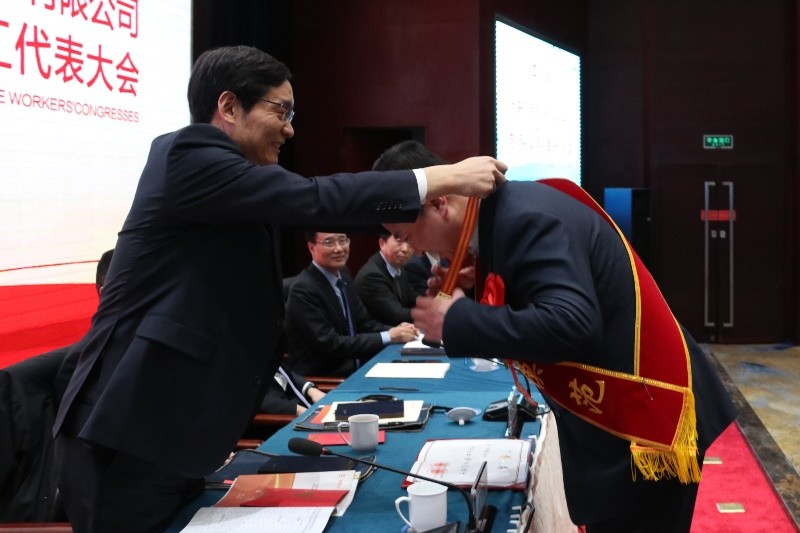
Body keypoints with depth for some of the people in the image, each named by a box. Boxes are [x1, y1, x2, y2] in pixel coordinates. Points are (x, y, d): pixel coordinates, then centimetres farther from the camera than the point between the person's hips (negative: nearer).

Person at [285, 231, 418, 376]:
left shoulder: (342, 274, 7)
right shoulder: (304, 290, -17)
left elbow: (363, 323, 11)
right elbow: (331, 344, -20)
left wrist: (395, 330, -9)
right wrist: (388, 337, -19)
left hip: (354, 369, 7)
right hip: (320, 379, -7)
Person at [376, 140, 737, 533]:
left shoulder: (524, 219, -23)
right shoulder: (502, 212, 6)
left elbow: (571, 324, -34)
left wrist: (458, 322, -25)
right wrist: (468, 296, -1)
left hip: (645, 416, -10)